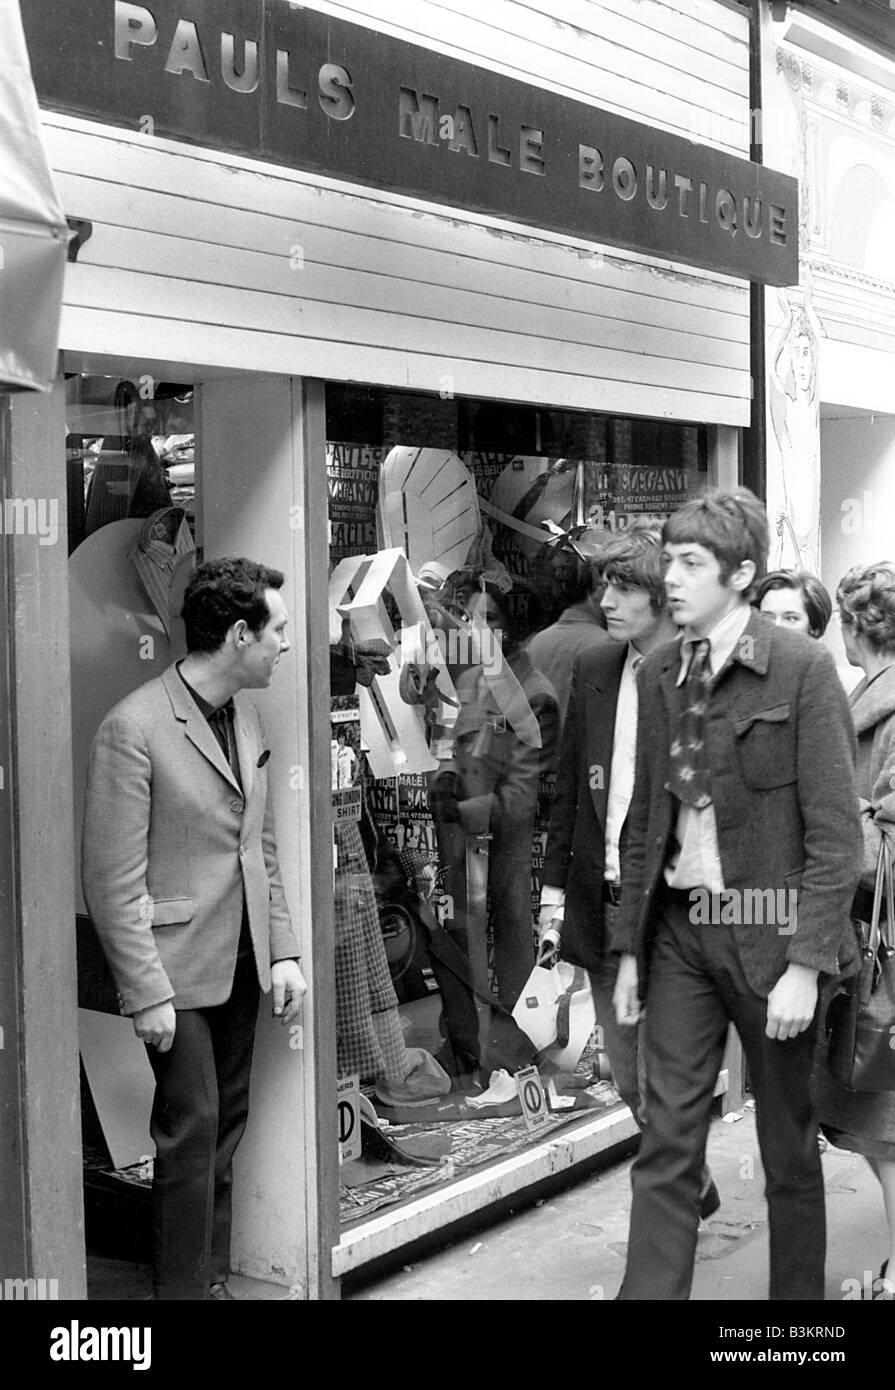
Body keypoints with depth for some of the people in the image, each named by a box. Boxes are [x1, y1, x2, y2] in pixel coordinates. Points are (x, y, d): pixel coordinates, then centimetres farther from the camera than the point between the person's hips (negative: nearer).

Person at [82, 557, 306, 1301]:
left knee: (225, 1127, 14)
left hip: (241, 963, 7)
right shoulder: (134, 728, -16)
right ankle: (183, 1287, 12)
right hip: (177, 970, -7)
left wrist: (283, 949, 8)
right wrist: (147, 993, -15)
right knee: (192, 1126, -3)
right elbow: (113, 881, -15)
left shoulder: (247, 718, 8)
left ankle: (214, 1278, 26)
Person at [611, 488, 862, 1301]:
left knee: (788, 1149, 11)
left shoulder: (803, 670, -10)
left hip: (767, 930, -4)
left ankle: (799, 1294, 29)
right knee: (666, 1146, 4)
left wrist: (807, 965, -17)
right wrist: (630, 947, 9)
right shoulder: (658, 675, 6)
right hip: (678, 929, 4)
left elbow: (835, 833, -12)